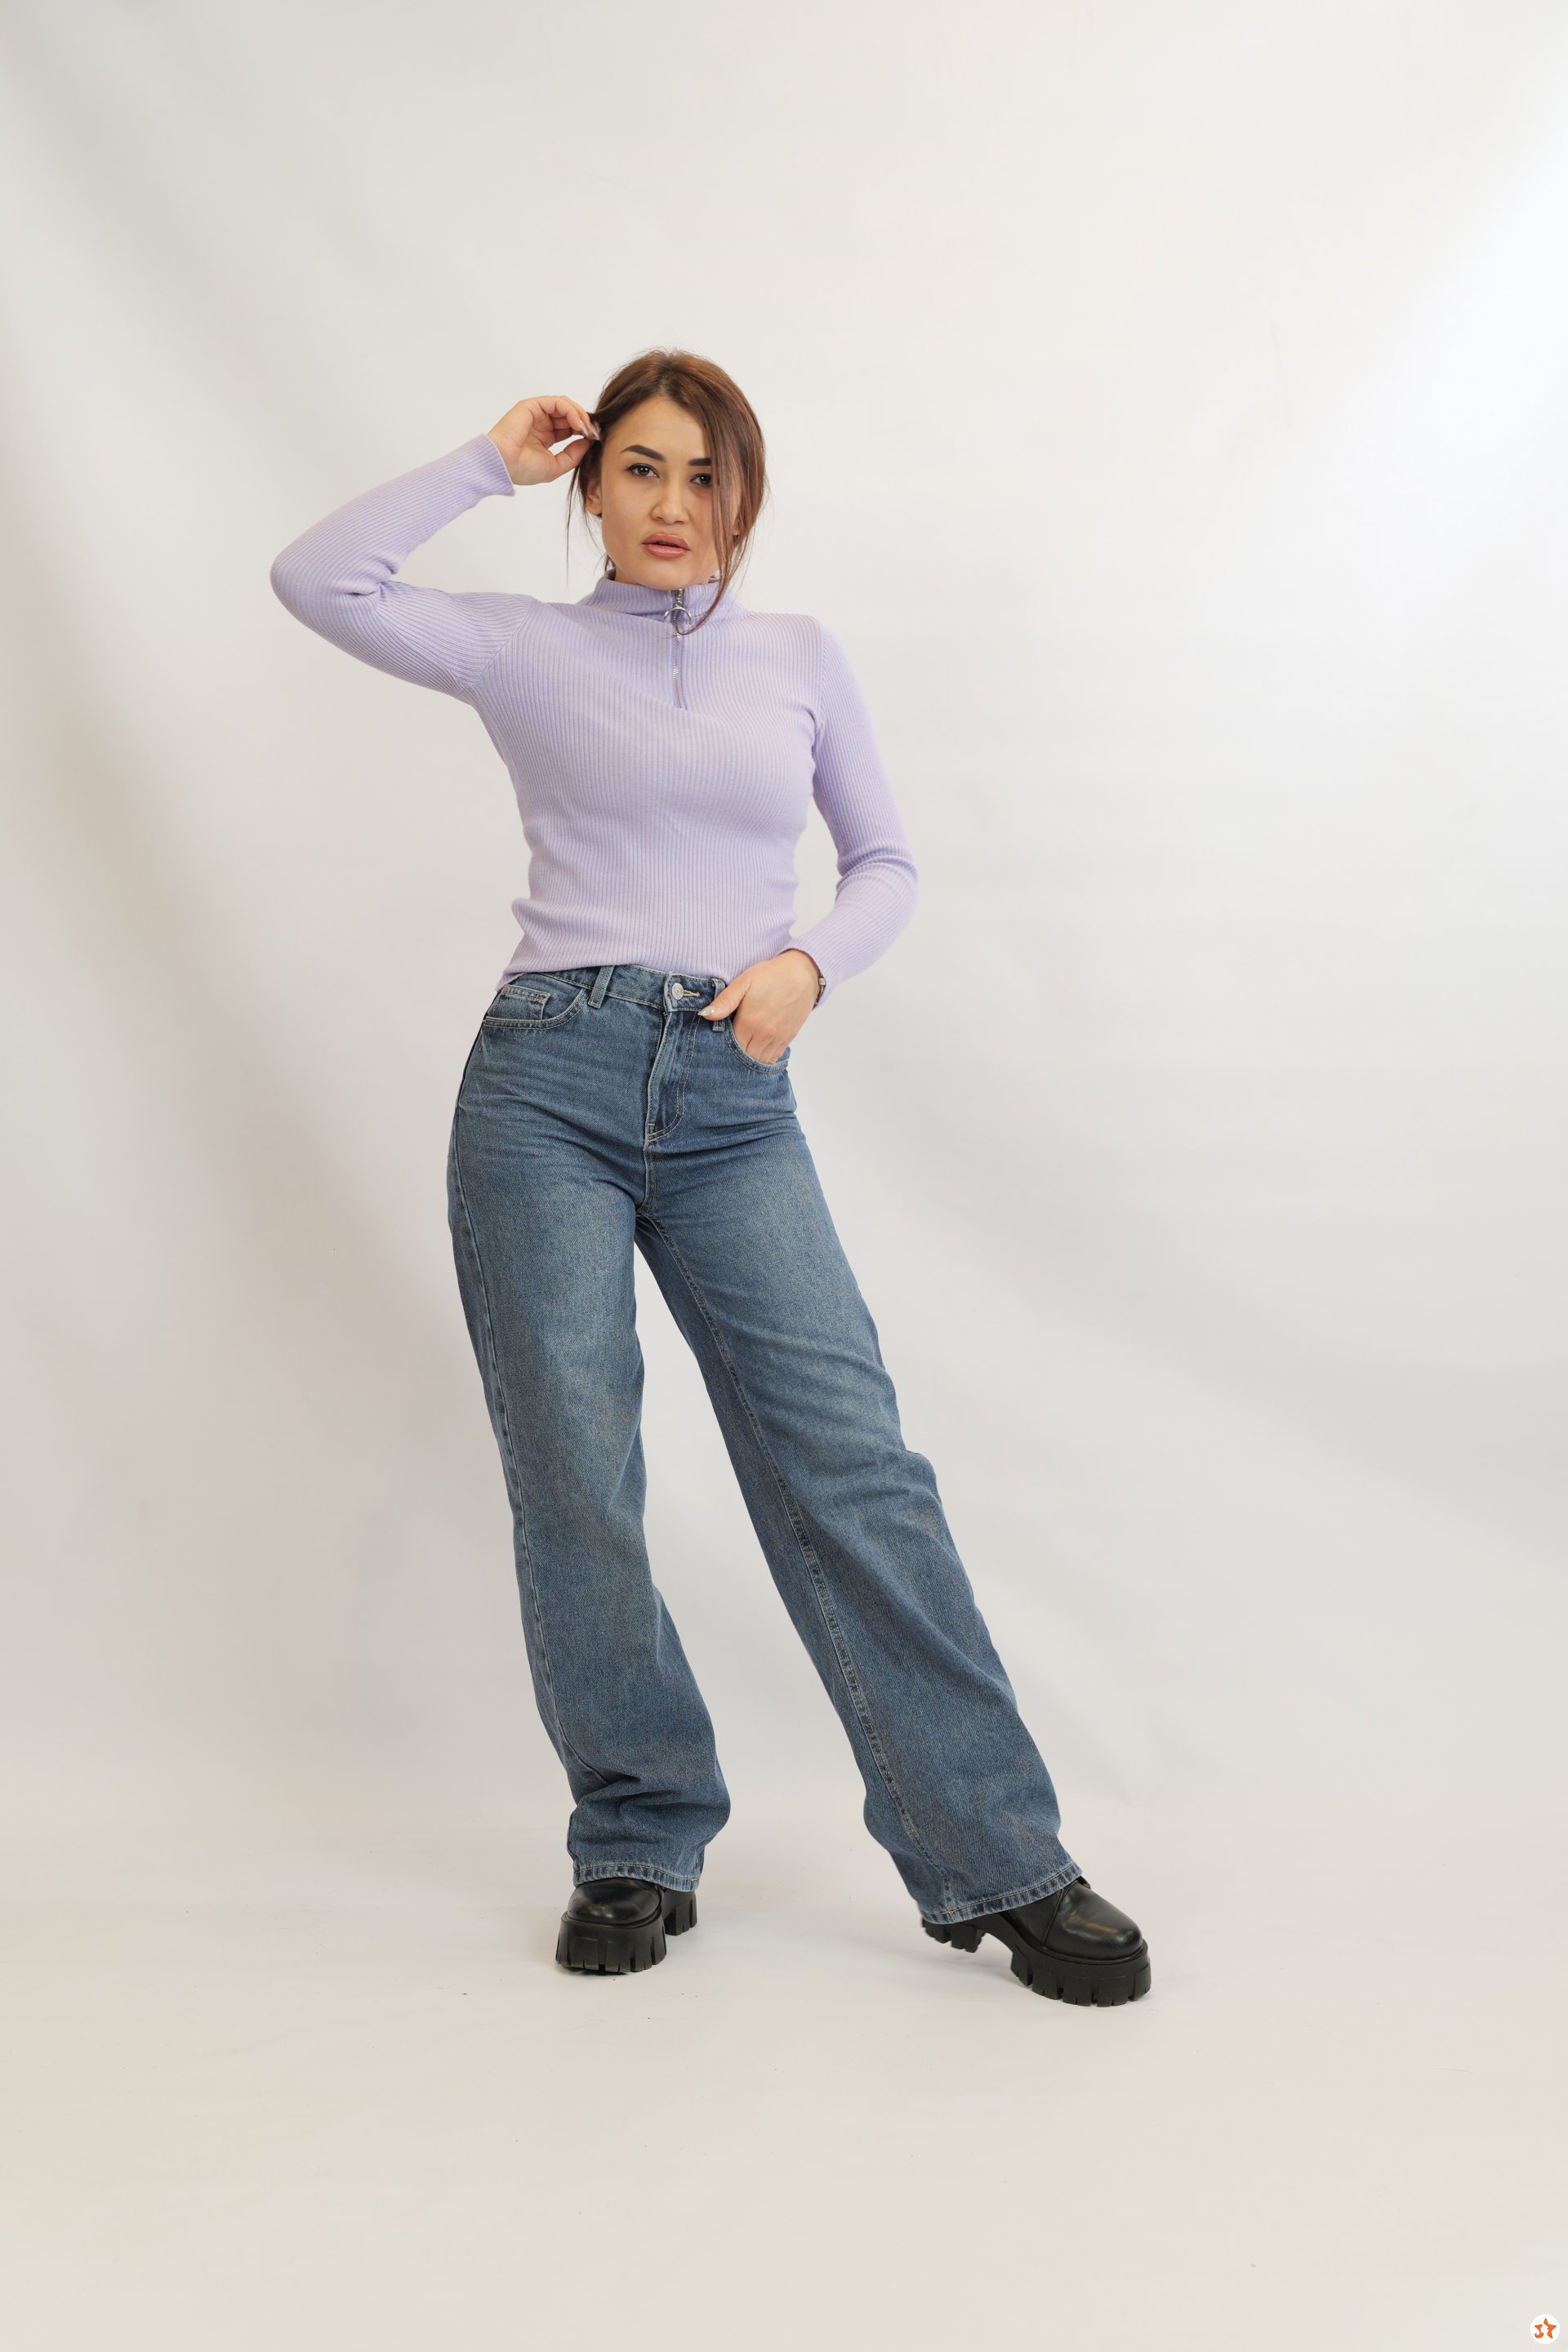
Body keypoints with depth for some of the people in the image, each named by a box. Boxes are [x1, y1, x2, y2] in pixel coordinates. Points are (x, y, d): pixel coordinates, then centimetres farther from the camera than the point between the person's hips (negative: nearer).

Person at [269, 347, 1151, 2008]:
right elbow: (317, 578, -4)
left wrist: (811, 961, -2)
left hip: (733, 1105, 1)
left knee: (851, 1465, -6)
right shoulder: (527, 650, 8)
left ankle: (998, 1864, 0)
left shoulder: (801, 657, 14)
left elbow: (886, 861, 18)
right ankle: (638, 1851, 16)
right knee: (574, 1484, 0)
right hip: (549, 1080, -1)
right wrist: (492, 462, 5)